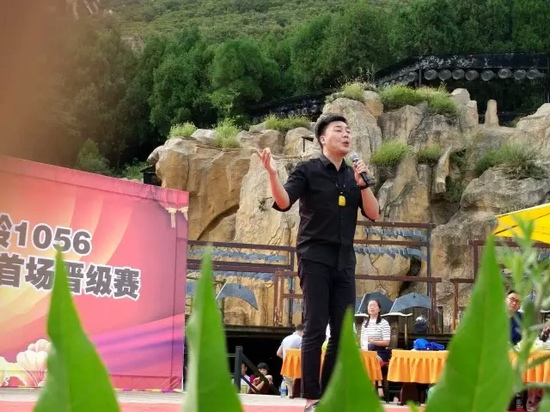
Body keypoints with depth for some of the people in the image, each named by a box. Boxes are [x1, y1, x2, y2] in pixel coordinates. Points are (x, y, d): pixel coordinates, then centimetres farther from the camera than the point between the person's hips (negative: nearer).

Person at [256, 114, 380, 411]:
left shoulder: (354, 176, 13)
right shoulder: (307, 170, -1)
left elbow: (373, 214, 6)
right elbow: (283, 203, -15)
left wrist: (363, 183, -7)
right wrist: (272, 174, -32)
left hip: (344, 261, 5)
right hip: (315, 258, -5)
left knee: (343, 332, 4)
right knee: (316, 329, -7)